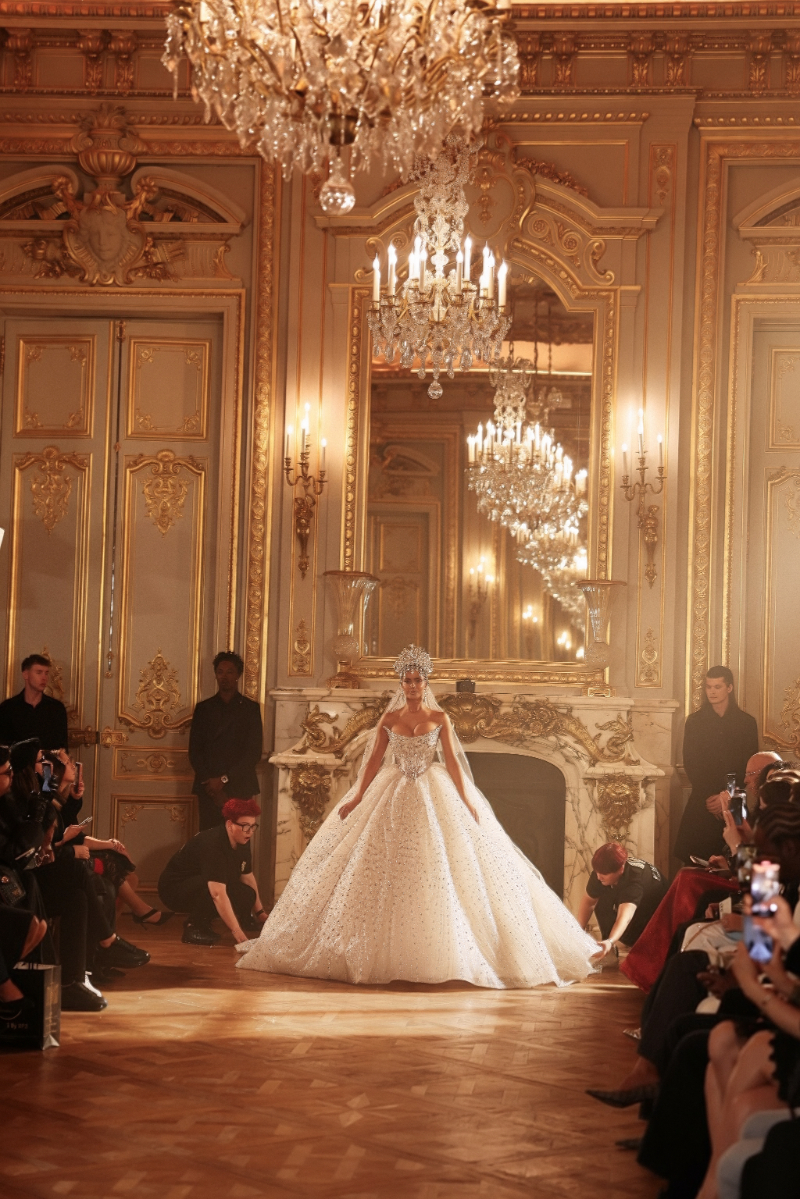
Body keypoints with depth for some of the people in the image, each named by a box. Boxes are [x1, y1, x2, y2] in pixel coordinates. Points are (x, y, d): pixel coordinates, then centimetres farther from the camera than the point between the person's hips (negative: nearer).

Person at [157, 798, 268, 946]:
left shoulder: (242, 842, -6)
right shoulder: (212, 844, -33)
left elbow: (247, 877, 10)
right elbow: (218, 894, -39)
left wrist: (260, 912, 10)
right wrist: (237, 932, -43)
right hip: (174, 889, -9)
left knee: (248, 895, -10)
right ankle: (194, 927, -18)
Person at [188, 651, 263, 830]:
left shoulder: (250, 708, 6)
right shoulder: (203, 708, 13)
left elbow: (254, 753, 0)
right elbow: (194, 750, 8)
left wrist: (225, 780, -8)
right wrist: (208, 782, -5)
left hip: (239, 788, -2)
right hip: (209, 789, 2)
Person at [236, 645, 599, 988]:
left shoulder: (439, 718, 3)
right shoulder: (389, 718, 5)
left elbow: (452, 762, 1)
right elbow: (373, 761, 4)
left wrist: (467, 801, -7)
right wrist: (357, 797, -3)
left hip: (435, 797, -1)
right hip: (393, 797, 1)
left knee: (437, 870, -5)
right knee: (388, 871, -2)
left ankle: (441, 953, 2)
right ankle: (390, 952, 6)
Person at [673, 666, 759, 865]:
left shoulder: (746, 722, 6)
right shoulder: (695, 721, 7)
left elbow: (750, 766, 3)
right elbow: (690, 764, 3)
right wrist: (709, 797, -8)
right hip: (702, 803, 0)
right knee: (698, 860, -6)